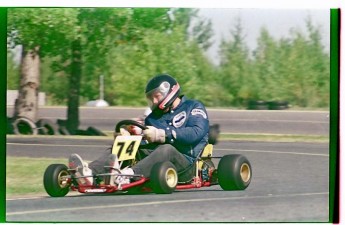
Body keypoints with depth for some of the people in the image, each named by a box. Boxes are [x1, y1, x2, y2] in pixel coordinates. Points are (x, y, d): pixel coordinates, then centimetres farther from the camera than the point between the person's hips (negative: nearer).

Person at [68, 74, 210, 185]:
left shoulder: (193, 108, 10)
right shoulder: (153, 117, 28)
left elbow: (196, 133, -10)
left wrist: (160, 134, -15)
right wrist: (127, 136, -6)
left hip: (183, 160, -6)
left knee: (167, 149, -37)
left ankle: (128, 174, -61)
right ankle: (90, 172, -39)